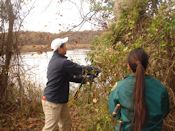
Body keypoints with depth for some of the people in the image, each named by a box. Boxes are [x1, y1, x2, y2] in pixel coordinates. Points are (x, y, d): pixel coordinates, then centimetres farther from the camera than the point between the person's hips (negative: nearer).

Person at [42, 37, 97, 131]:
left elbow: (68, 76, 13)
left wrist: (83, 80, 7)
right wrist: (92, 68, 7)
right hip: (52, 101, -10)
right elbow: (80, 69, -12)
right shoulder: (63, 62, -22)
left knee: (66, 123, 17)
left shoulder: (55, 60, 9)